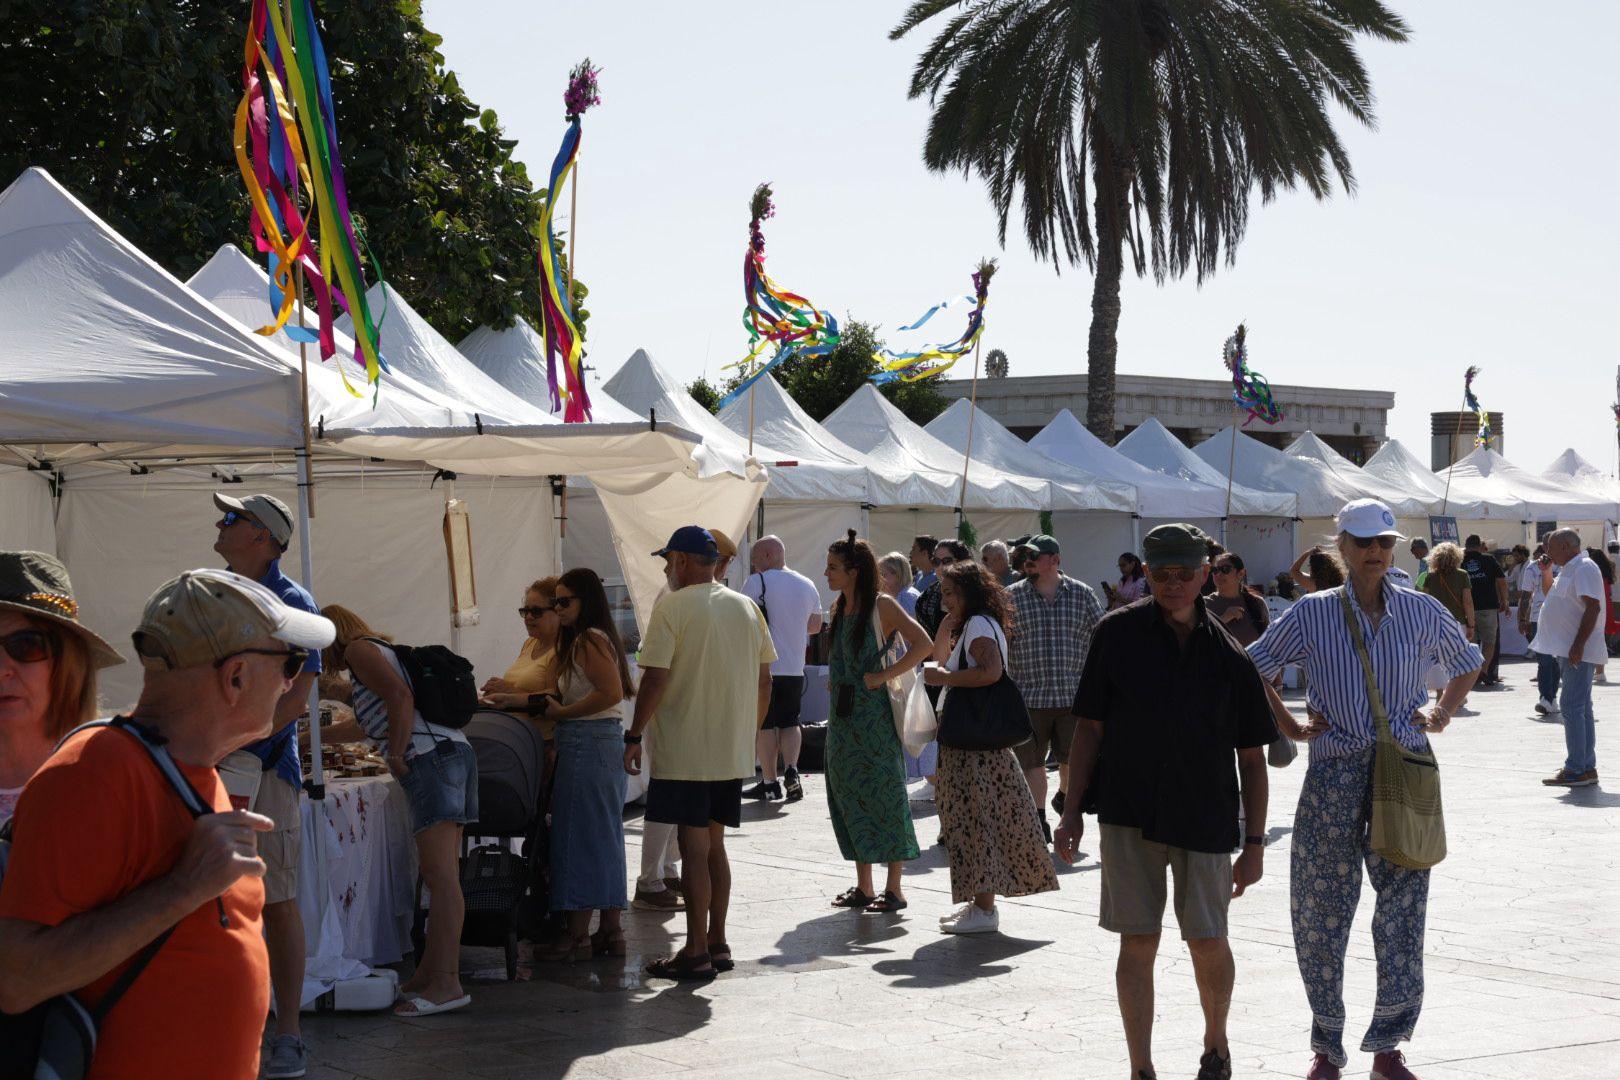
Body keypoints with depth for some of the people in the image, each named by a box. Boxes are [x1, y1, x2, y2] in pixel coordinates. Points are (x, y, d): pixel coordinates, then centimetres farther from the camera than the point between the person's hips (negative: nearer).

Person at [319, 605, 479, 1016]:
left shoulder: (359, 650, 3)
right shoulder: (382, 650, 32)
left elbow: (399, 696, -15)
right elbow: (369, 722, 47)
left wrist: (396, 756, -11)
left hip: (430, 756, -10)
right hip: (455, 751, 10)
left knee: (441, 877, -14)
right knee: (439, 877, 10)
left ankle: (446, 983, -18)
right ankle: (430, 973, 13)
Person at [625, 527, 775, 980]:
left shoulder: (672, 608, -10)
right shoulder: (748, 608, 8)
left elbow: (655, 679, -15)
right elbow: (763, 679, 11)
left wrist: (634, 736, -7)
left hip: (685, 752, -6)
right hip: (733, 753, 6)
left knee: (694, 848, -4)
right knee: (714, 845, 14)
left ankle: (696, 952, -2)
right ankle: (717, 944, 17)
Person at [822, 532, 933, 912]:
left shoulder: (881, 606, -10)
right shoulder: (839, 608, 11)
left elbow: (923, 644, -19)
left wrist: (884, 676, -18)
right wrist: (835, 681, 11)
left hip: (875, 713, -8)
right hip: (843, 713, 8)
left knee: (883, 795, -4)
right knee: (848, 797, 8)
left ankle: (894, 889, 3)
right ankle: (863, 887, 16)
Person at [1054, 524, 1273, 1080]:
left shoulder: (1229, 655, 1)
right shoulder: (1117, 634, 1)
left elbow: (1252, 756, 5)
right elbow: (1090, 726, 5)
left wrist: (1255, 842, 3)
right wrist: (1072, 810, 1)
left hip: (1204, 817, 0)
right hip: (1128, 813, 0)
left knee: (1207, 941, 4)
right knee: (1138, 941, 0)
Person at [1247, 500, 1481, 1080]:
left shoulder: (1422, 611, 5)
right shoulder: (1312, 613, 2)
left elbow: (1467, 661, 23)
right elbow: (1250, 669, 9)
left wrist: (1442, 716, 10)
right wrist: (1289, 726, 2)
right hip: (1335, 773, -1)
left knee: (1403, 909, -1)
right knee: (1323, 908, 3)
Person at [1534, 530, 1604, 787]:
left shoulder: (1584, 568, -14)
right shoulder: (1568, 570, 18)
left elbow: (1593, 607, -22)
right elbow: (1554, 598, 31)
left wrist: (1578, 645, -27)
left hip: (1578, 652, -11)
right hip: (1569, 651, 11)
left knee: (1572, 707, -12)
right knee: (1580, 709, 13)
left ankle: (1576, 770, -13)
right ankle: (1587, 768, 17)